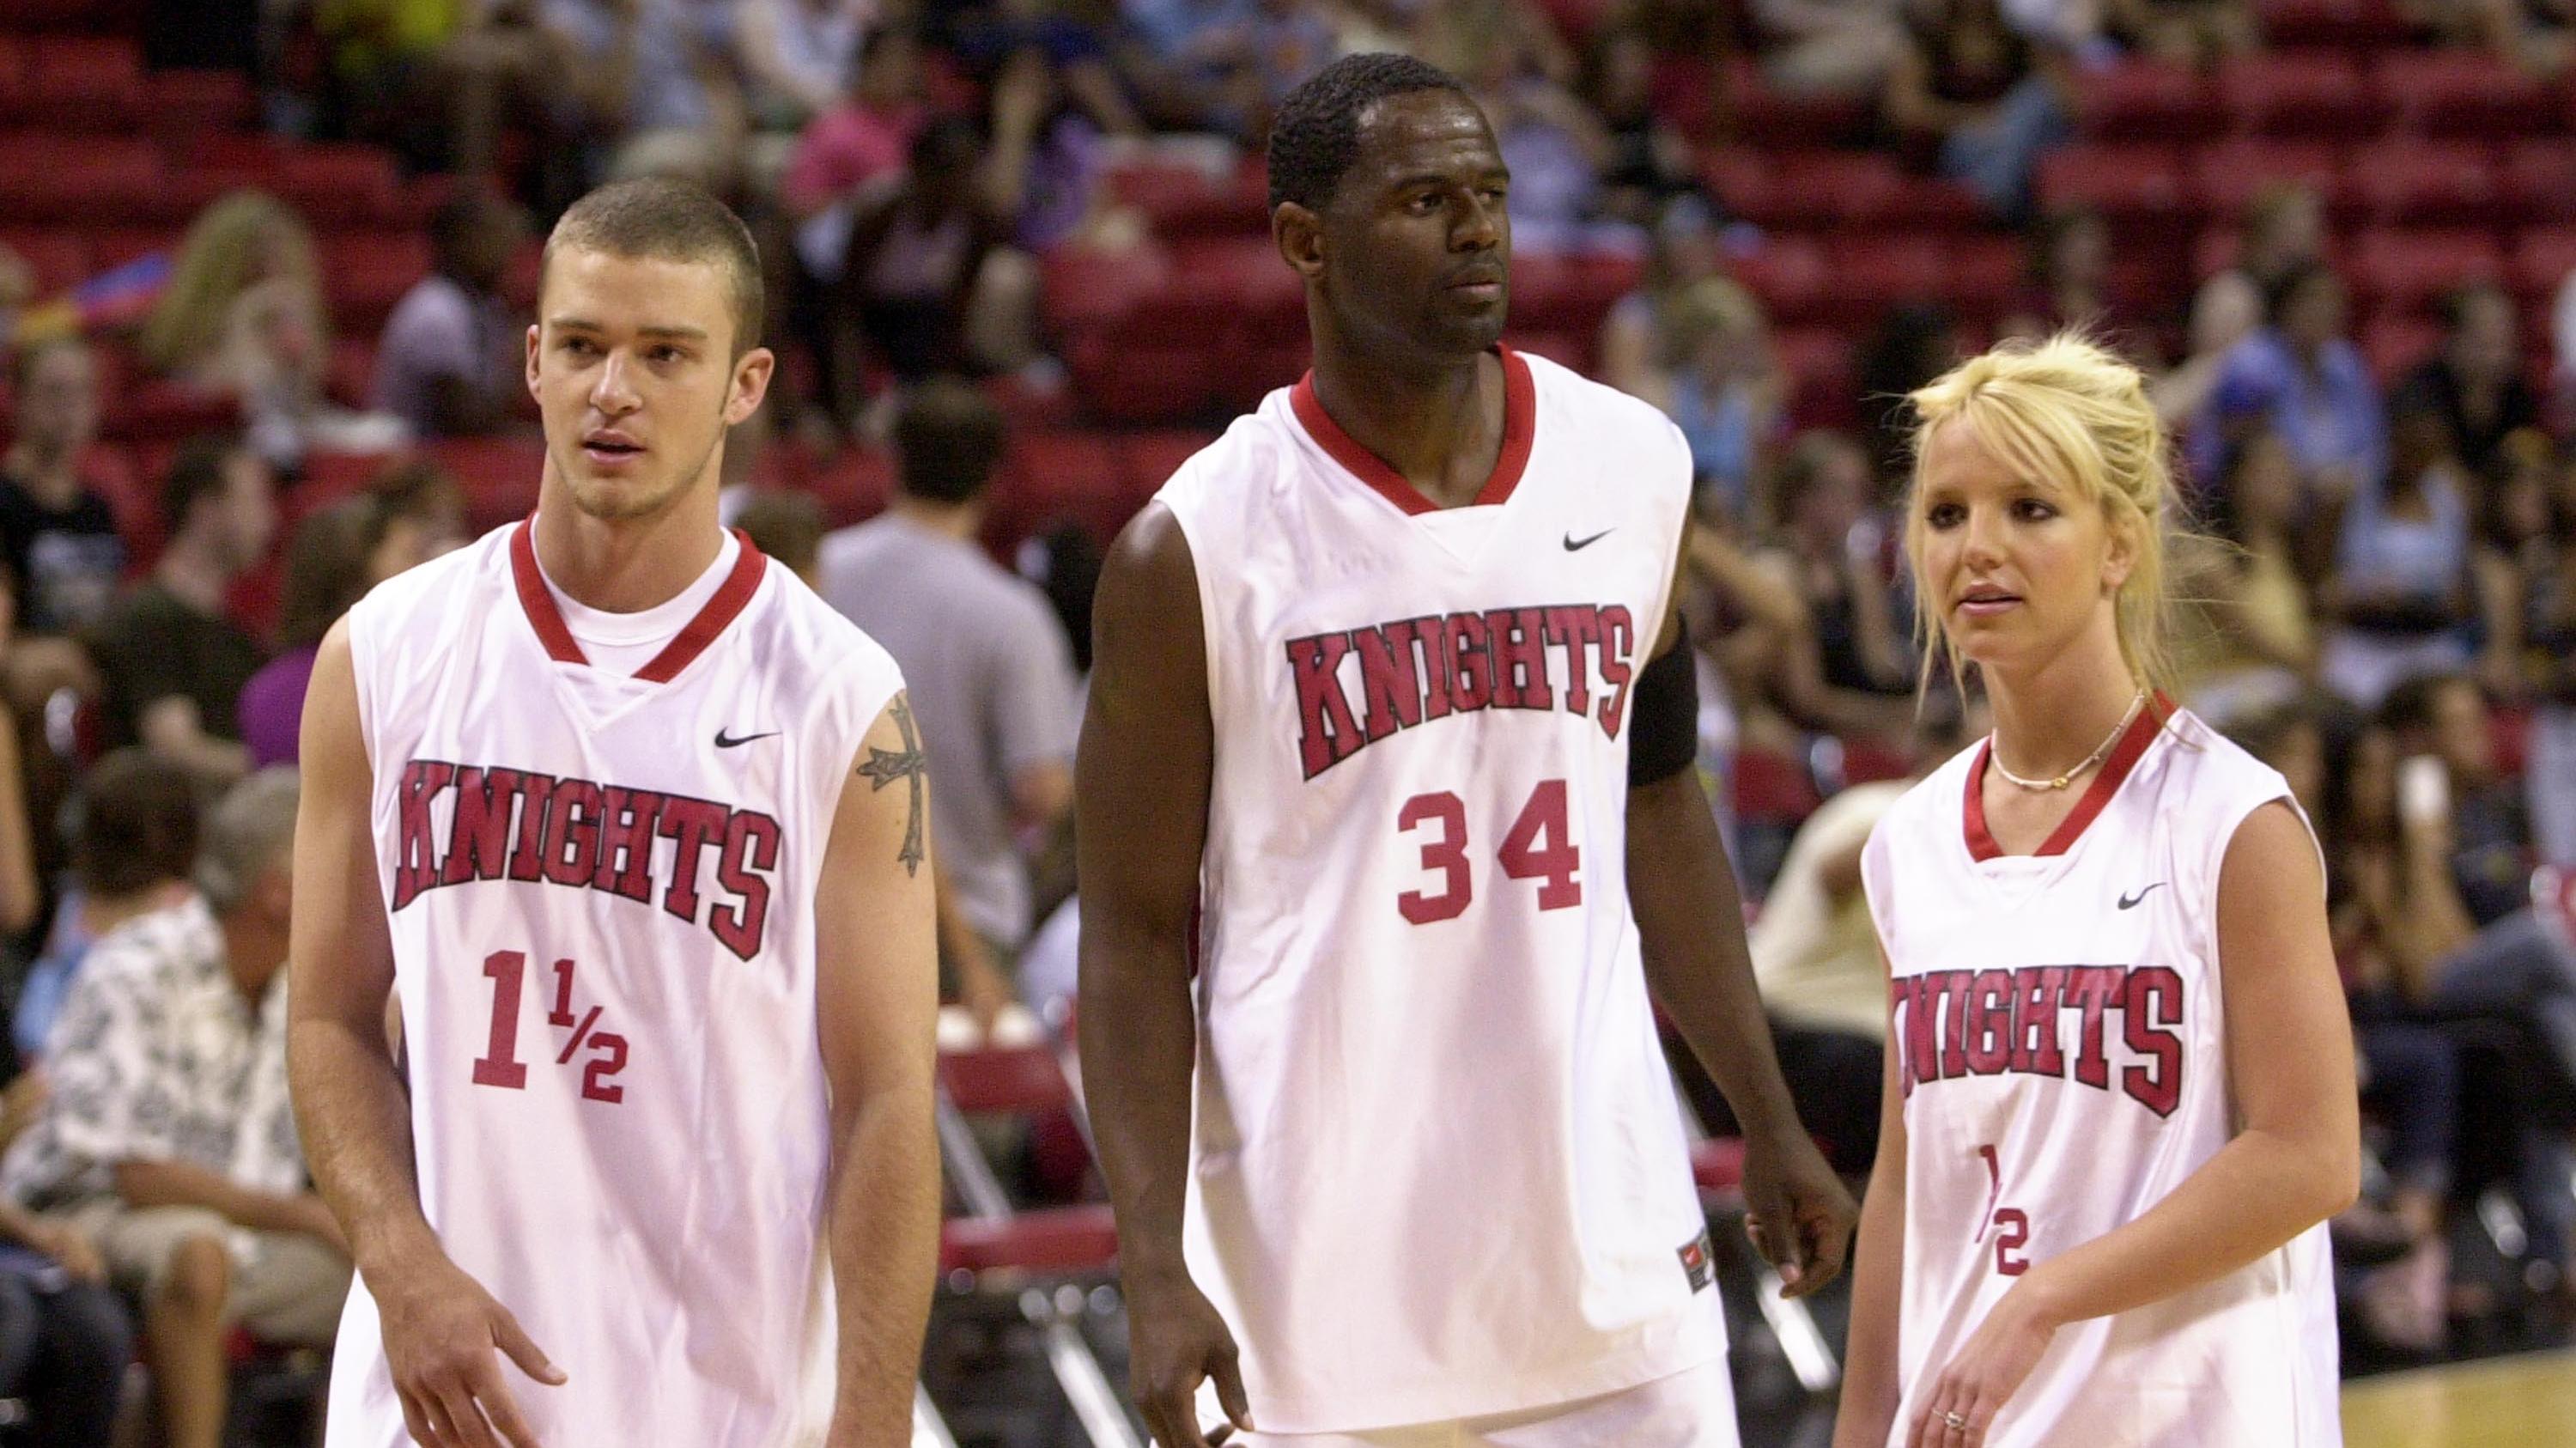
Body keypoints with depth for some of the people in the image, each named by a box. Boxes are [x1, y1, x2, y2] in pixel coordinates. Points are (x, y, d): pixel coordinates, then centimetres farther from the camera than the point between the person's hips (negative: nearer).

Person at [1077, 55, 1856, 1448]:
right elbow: (1136, 940, -5)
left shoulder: (1630, 471, 6)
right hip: (1323, 1289, -3)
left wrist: (1769, 1123, 18)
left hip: (1613, 1261, 3)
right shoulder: (1196, 552, -7)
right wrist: (1155, 1270, -14)